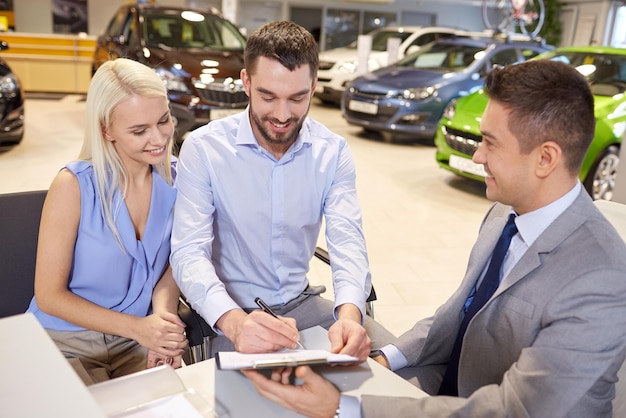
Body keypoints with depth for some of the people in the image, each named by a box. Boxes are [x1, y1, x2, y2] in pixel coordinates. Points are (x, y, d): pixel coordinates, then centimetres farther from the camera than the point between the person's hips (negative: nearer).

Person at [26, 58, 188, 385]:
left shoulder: (174, 178, -7)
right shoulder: (74, 185, -18)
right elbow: (49, 296, -12)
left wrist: (163, 313, -17)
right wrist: (137, 326, -22)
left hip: (137, 340, 3)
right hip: (67, 343, -2)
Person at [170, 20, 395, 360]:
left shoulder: (333, 152, -4)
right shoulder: (202, 148, -13)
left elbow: (347, 240, -12)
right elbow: (189, 252, -20)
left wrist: (349, 312, -33)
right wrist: (234, 321, -39)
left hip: (302, 303, 3)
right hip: (230, 312, -3)